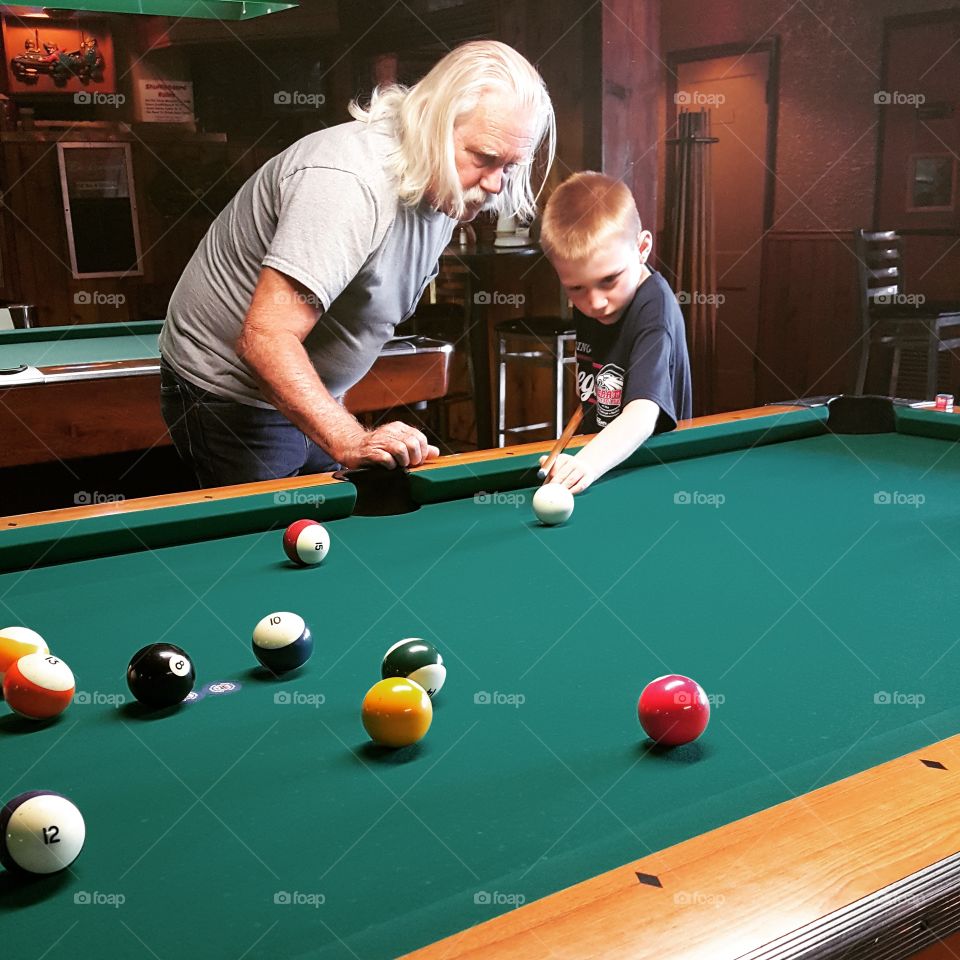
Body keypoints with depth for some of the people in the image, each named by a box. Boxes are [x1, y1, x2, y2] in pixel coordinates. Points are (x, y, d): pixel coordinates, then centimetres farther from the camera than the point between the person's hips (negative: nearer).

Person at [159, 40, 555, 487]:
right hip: (230, 399, -8)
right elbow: (265, 338, -37)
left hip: (310, 400, 9)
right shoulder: (349, 181, -32)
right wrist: (351, 443, -46)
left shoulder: (444, 186, -1)